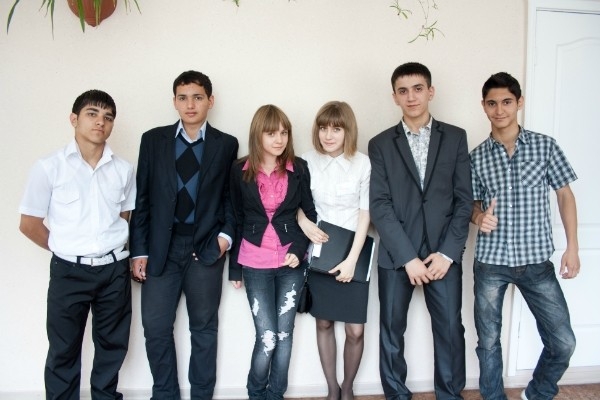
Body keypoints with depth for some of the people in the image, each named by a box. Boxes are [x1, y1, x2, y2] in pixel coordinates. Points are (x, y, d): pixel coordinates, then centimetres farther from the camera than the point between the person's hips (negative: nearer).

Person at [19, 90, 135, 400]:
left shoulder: (123, 170, 0)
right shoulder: (49, 167, -7)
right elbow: (29, 224, -1)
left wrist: (110, 246, 7)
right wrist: (67, 249, 4)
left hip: (114, 270, 3)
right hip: (69, 271, -2)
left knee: (112, 346, 16)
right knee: (63, 351, 11)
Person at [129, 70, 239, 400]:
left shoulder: (226, 145, 3)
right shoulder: (153, 139, 4)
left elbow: (231, 195, 9)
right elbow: (142, 198, 3)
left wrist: (226, 233, -6)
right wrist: (139, 250, 0)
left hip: (206, 247, -1)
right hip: (161, 247, 1)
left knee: (204, 327, 10)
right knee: (155, 327, 5)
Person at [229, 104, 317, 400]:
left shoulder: (299, 168, -1)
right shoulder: (240, 171, -2)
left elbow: (310, 214, 4)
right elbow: (236, 220, 4)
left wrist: (299, 249, -11)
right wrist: (234, 267, 6)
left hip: (291, 261, 1)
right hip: (255, 264, -1)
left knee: (284, 333, 9)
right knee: (267, 336, -2)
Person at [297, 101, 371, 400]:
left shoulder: (363, 163, -8)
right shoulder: (307, 161, -3)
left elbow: (365, 213, -7)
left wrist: (351, 258, -12)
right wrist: (303, 223, -15)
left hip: (352, 255, -1)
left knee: (355, 330, 0)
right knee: (324, 323, 11)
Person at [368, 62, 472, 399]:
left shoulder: (455, 137, 6)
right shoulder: (380, 144, 4)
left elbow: (464, 199, 2)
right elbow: (380, 205, -4)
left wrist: (447, 252, -8)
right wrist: (408, 257, -12)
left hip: (444, 253, 1)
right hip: (396, 254, 0)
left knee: (451, 330, 7)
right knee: (392, 331, 8)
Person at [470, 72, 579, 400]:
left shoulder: (545, 145, 0)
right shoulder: (477, 157, 2)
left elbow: (564, 195, 5)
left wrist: (572, 246, -1)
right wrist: (479, 217, -13)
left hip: (536, 261, 0)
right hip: (490, 262, 0)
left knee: (563, 342, 3)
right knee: (488, 340, 9)